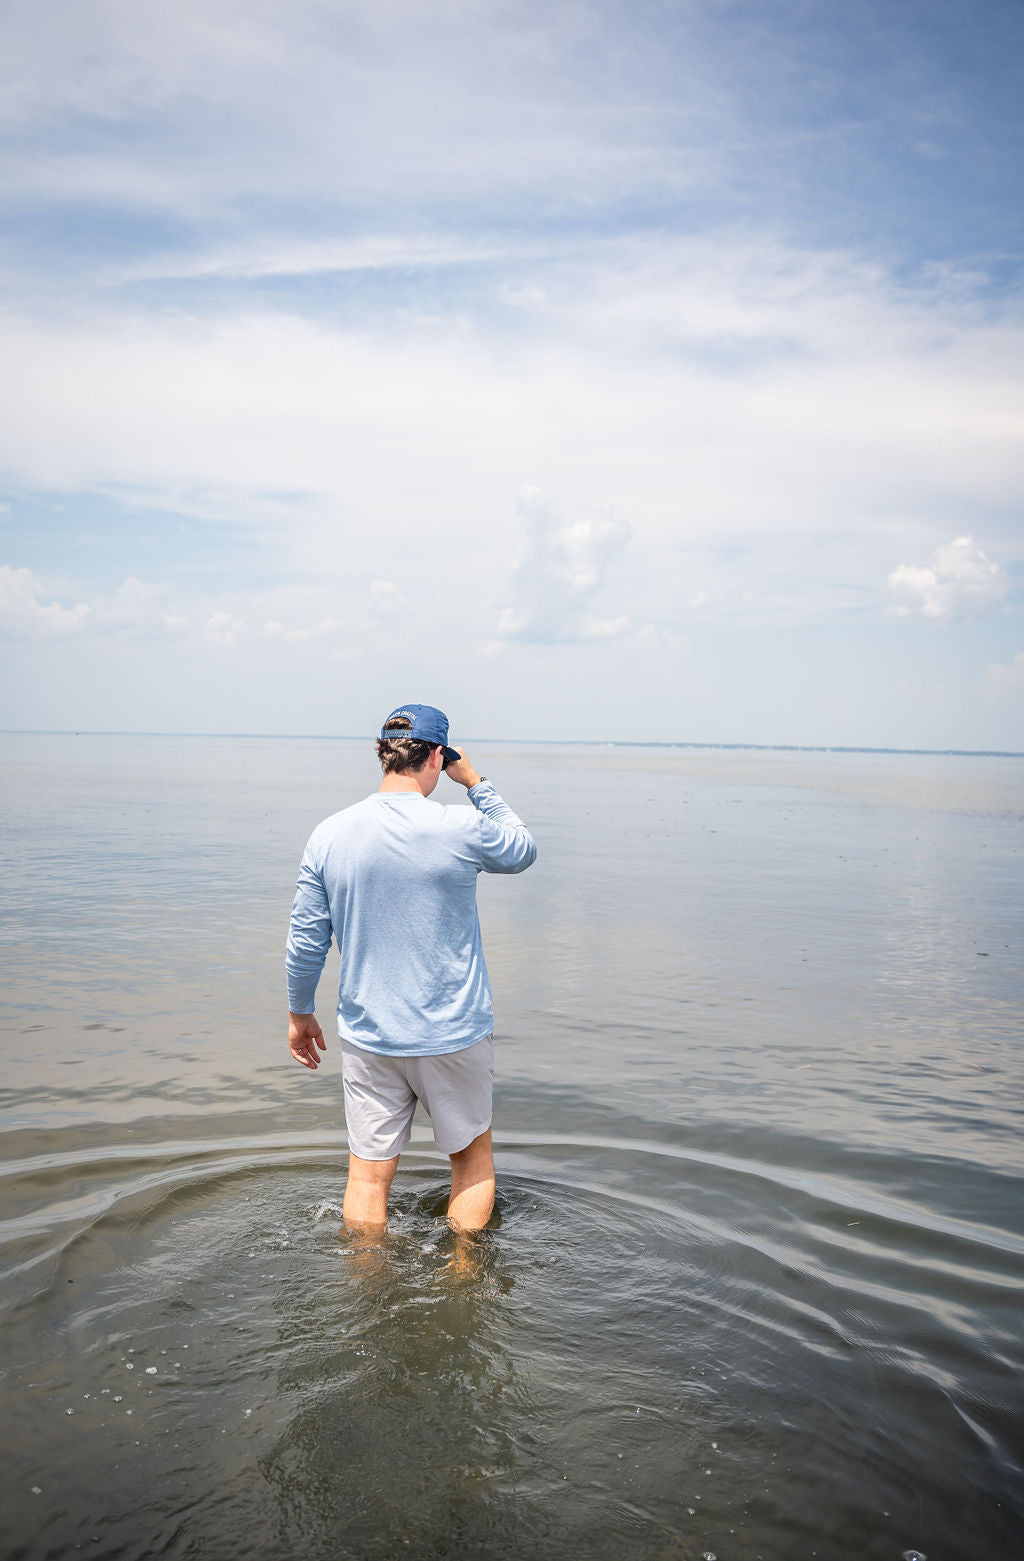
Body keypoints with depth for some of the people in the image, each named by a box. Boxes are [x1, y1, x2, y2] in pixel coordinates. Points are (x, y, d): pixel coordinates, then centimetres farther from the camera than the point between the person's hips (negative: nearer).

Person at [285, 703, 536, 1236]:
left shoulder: (328, 835, -6)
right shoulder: (461, 830, -16)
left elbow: (305, 940, 1)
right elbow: (522, 851, 7)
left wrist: (299, 1013, 15)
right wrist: (476, 783, 9)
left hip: (367, 1035, 3)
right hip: (454, 1034, -2)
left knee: (368, 1173, 13)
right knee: (473, 1156, 20)